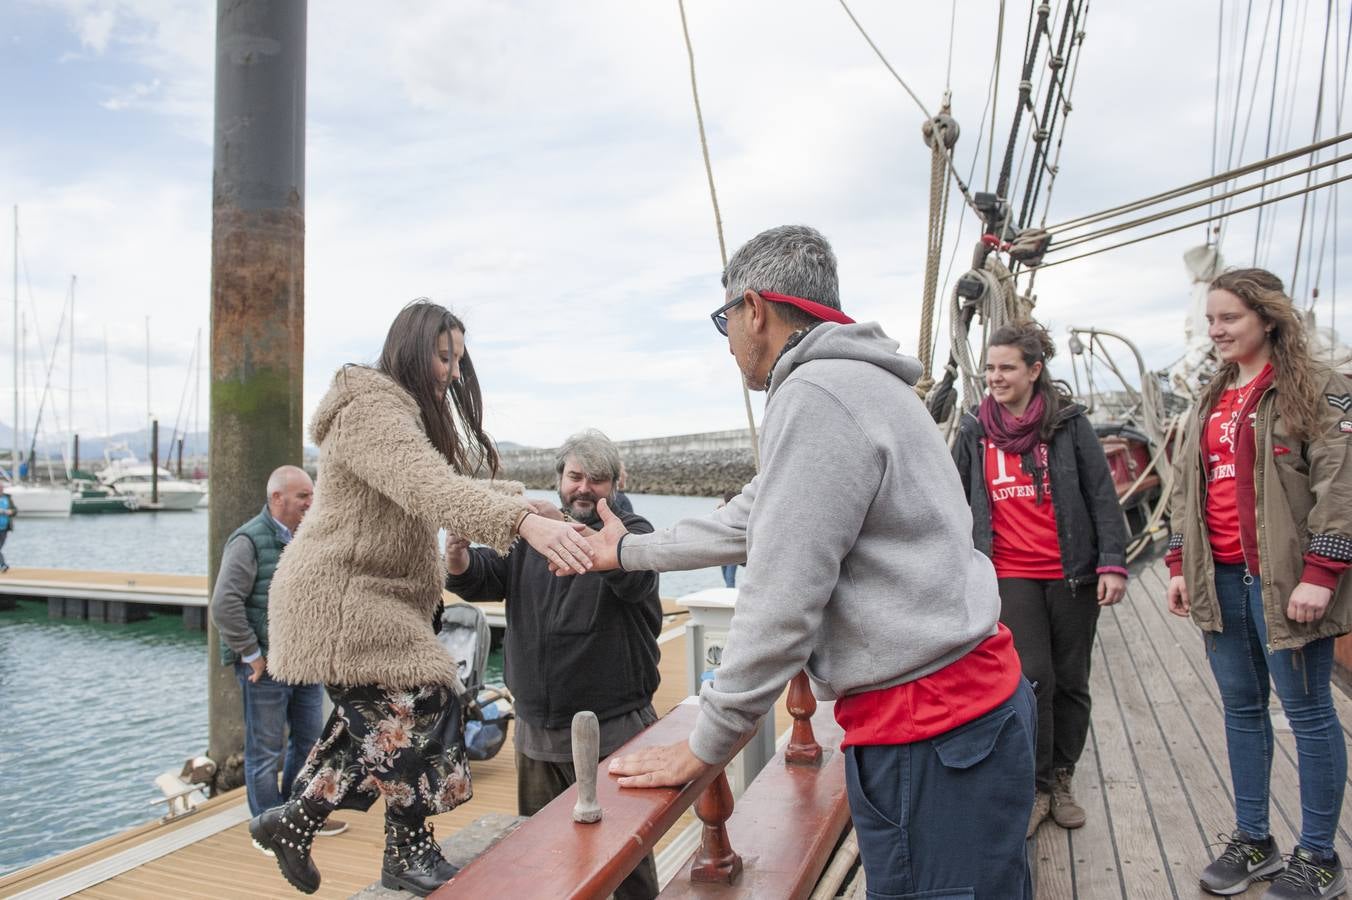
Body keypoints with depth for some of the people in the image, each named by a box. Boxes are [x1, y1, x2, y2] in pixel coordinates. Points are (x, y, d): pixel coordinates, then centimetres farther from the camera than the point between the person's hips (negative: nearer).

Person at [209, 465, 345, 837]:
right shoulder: (249, 541, -13)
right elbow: (224, 604, -19)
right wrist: (251, 655, -16)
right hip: (265, 668, -7)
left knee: (309, 740, 16)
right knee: (266, 750, 5)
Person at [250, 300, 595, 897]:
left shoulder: (406, 415, 19)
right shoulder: (371, 410, -18)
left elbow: (450, 485, 16)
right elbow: (428, 489, -35)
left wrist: (523, 501, 0)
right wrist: (523, 521, -49)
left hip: (374, 598, 11)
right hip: (340, 599, -11)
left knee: (373, 718, 14)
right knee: (418, 702, -10)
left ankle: (291, 822, 30)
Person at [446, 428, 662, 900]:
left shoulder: (631, 531, -5)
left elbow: (631, 574, -27)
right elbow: (476, 579, 2)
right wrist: (458, 550, -21)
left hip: (612, 731, -4)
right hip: (536, 729, 5)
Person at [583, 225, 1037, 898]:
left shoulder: (817, 395, -18)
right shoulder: (855, 379, 15)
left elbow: (780, 602, -19)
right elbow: (748, 520, 23)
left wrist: (703, 748, -7)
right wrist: (627, 551, 34)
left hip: (931, 735, -10)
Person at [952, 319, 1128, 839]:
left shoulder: (1069, 423, 0)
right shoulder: (975, 431, 5)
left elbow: (1102, 496, -1)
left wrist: (1112, 563, -8)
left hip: (1072, 572, 0)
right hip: (1011, 575, 0)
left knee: (1071, 681, 10)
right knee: (1032, 679, -6)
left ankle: (1061, 780, 29)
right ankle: (1035, 786, 13)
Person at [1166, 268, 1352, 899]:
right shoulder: (1210, 403, 15)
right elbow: (1184, 486, 17)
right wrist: (1179, 565, 11)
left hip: (1282, 581, -6)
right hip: (1220, 579, 6)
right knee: (1240, 708, 13)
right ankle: (1252, 841, 26)